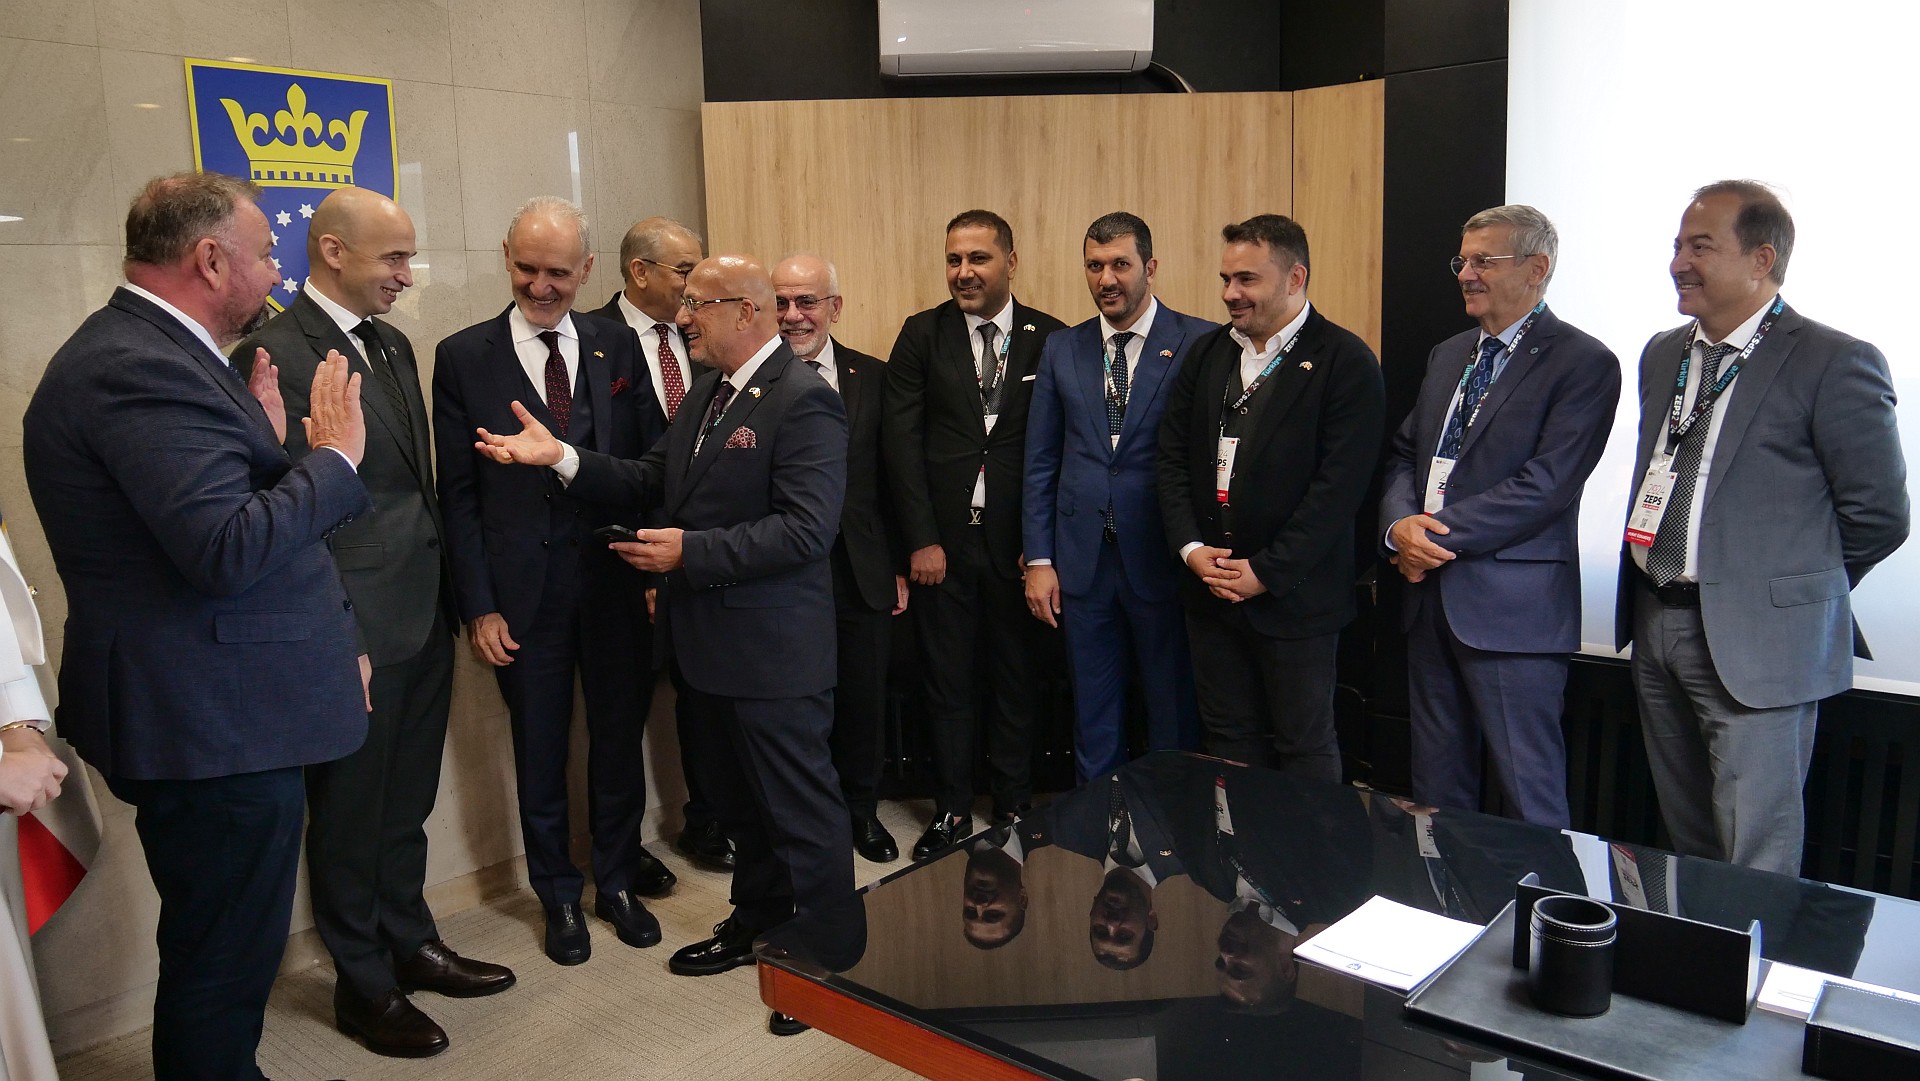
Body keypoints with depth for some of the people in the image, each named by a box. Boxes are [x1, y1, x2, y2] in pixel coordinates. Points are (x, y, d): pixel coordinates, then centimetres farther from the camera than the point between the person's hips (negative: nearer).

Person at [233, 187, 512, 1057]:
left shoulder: (392, 345, 12)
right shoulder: (276, 354, -15)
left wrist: (449, 596, 13)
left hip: (424, 620, 8)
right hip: (353, 631, -8)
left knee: (406, 800, 21)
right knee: (351, 812, 10)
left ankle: (409, 943, 38)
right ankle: (362, 982, 27)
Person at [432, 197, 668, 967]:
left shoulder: (618, 346, 3)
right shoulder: (463, 358, -2)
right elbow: (458, 494, -2)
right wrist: (478, 605, -7)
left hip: (617, 579, 2)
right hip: (524, 589, -1)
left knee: (619, 736, 13)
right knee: (540, 750, 12)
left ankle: (618, 879, 33)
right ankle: (558, 894, 31)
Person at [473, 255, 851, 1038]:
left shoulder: (803, 400, -17)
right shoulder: (707, 391, 12)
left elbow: (805, 527, -25)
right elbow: (650, 481, 9)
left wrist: (690, 552, -23)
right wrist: (560, 458, -3)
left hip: (770, 648, -9)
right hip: (709, 641, 9)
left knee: (800, 806, 4)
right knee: (737, 797, 22)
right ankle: (759, 920, 40)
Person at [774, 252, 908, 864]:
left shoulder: (872, 377, 5)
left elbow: (890, 479, 7)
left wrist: (898, 566, 6)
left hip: (862, 576, 3)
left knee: (863, 702, 14)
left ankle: (861, 811, 34)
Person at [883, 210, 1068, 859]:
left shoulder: (1049, 338, 1)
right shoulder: (922, 335, 2)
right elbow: (901, 439, -2)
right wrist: (921, 539, -7)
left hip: (1017, 540, 0)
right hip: (943, 541, 0)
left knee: (1017, 680, 10)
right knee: (947, 682, 9)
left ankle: (1014, 807, 26)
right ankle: (952, 811, 24)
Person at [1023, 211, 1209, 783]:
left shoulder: (1200, 344, -5)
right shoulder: (1061, 350, 8)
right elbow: (1040, 463, 9)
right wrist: (1039, 559, 4)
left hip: (1164, 560, -3)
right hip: (1083, 561, 4)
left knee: (1174, 717, 9)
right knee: (1093, 713, 14)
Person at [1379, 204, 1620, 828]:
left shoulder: (1583, 363, -7)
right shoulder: (1447, 355, 16)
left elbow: (1545, 483, -17)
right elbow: (1403, 456, 13)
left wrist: (1438, 534, -16)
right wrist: (1401, 525, -8)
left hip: (1512, 608, -7)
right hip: (1430, 596, 7)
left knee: (1529, 796, 1)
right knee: (1437, 783, 17)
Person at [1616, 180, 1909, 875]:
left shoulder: (1833, 363, -10)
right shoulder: (1662, 354, 12)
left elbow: (1878, 515, -7)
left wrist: (1796, 582, 3)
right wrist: (1659, 582, 10)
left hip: (1757, 637, -6)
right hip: (1656, 626, 7)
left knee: (1756, 862, 1)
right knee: (1684, 838, 18)